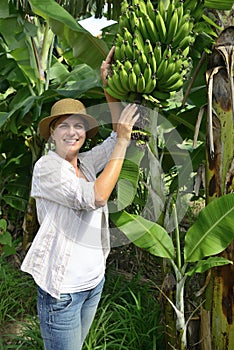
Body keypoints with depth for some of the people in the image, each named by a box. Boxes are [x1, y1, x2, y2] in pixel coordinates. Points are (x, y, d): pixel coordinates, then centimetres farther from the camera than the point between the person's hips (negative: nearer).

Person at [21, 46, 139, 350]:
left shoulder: (86, 163, 6)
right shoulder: (47, 166, -16)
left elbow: (118, 136, 5)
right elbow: (96, 197, -28)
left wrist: (108, 86, -1)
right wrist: (124, 140, -22)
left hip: (94, 280, 7)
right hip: (62, 288, -7)